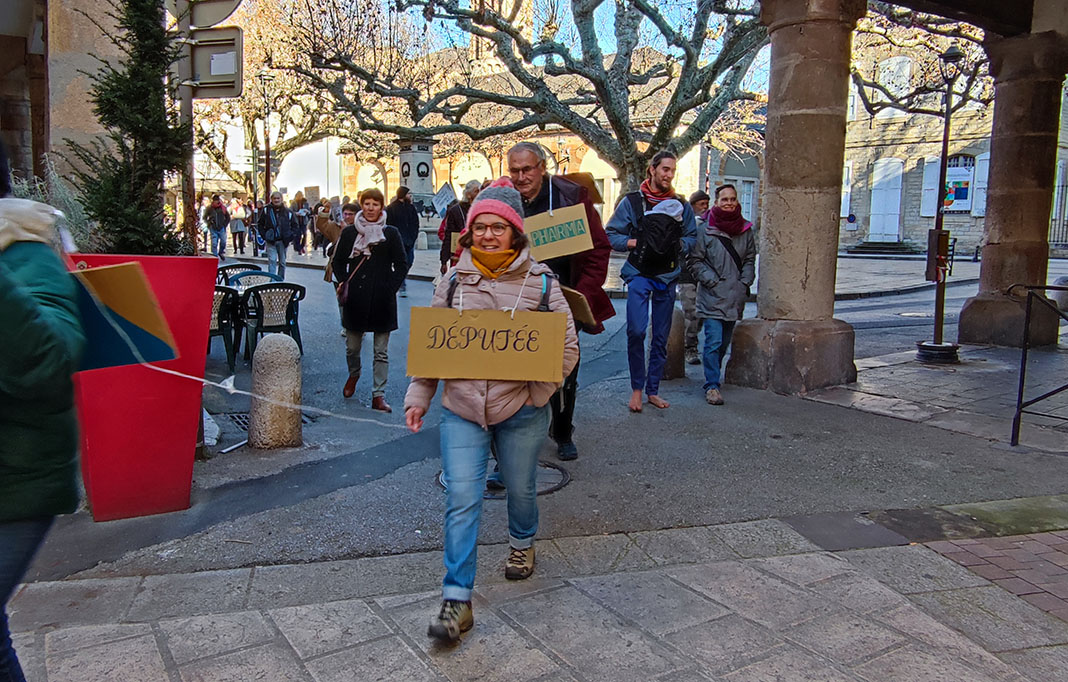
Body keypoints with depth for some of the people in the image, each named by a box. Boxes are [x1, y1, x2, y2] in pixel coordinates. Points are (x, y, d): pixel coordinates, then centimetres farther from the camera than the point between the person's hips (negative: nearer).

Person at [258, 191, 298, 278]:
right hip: (270, 241, -2)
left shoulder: (287, 212, 1)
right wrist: (264, 236, -5)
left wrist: (290, 236, -3)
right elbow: (260, 225, 7)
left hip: (282, 241, 2)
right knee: (272, 261, -11)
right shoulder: (266, 210, -1)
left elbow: (294, 225, 10)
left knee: (282, 262, 11)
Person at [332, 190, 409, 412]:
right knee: (352, 346, 11)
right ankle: (353, 375, 42)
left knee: (381, 351, 1)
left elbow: (402, 265, 5)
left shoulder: (390, 233, 2)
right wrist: (342, 282, 1)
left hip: (382, 301, -1)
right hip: (355, 299, 2)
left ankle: (378, 395, 7)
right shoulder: (349, 233, 7)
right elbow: (338, 261, 16)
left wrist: (391, 288, -5)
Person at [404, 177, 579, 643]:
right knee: (461, 499, -5)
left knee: (520, 488, 18)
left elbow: (567, 347, -3)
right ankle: (456, 600, 2)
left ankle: (522, 544, 50)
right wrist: (418, 397, 1)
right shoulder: (452, 282, 3)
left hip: (520, 411, 0)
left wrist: (536, 390, -15)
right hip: (461, 410, 1)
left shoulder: (540, 282, -4)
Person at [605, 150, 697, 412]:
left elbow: (692, 236, 17)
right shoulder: (632, 201, 1)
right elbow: (610, 235, 1)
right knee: (636, 331, -17)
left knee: (661, 337, 7)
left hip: (667, 275, 3)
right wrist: (635, 242, -13)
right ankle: (636, 387, 0)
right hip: (639, 273, -3)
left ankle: (652, 390, 19)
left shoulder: (681, 205, 9)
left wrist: (679, 245, -4)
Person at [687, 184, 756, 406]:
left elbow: (750, 260, 16)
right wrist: (712, 281, -11)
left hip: (735, 298, 5)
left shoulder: (746, 230, 7)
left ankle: (713, 377, 31)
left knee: (724, 343, 14)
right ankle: (712, 385, -7)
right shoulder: (706, 230, -7)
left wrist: (745, 282, 3)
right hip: (712, 297, -5)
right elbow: (695, 260, -4)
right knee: (714, 342, -11)